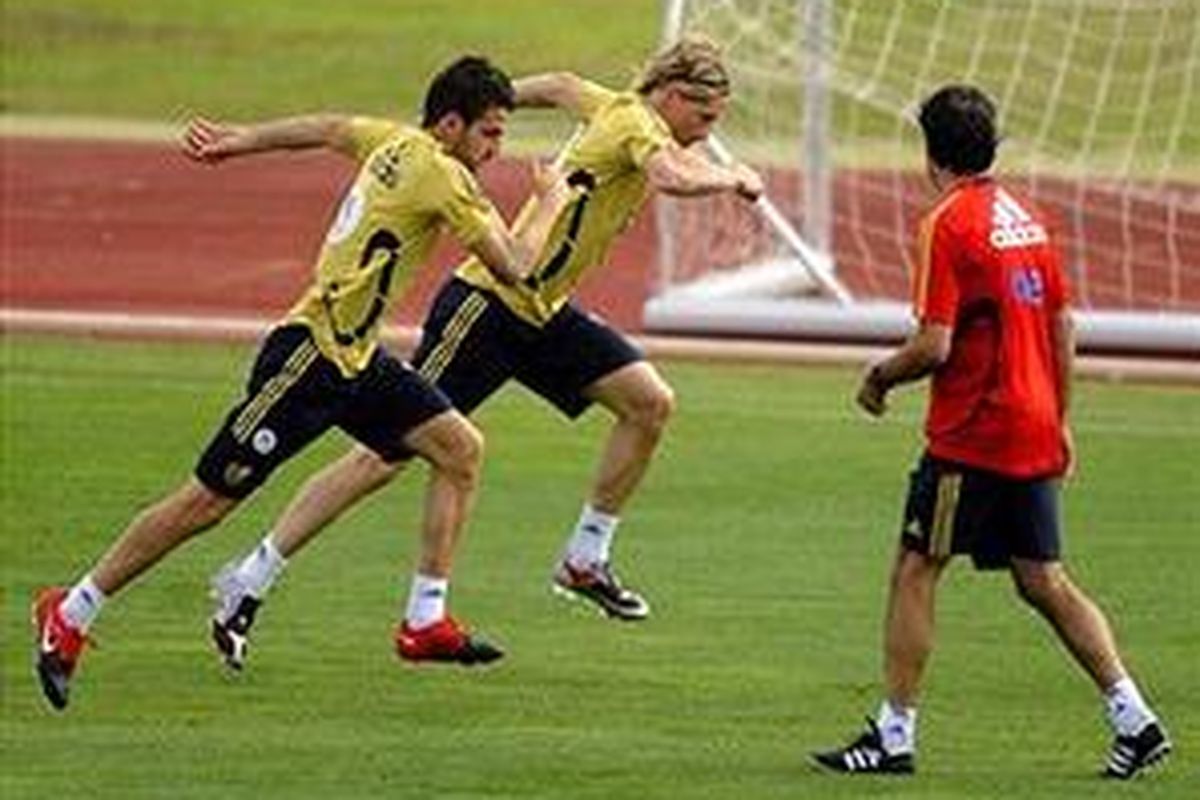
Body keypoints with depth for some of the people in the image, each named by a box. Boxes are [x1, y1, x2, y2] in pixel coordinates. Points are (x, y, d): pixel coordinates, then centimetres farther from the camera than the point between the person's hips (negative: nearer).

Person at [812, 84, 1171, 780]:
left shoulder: (949, 225, -13)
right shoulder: (1026, 219, 11)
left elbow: (934, 346, -18)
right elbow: (1063, 327, 15)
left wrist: (880, 379, 0)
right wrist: (1059, 423, 22)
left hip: (971, 435, -8)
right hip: (1034, 436, 8)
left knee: (915, 572, 0)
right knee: (1044, 581, 12)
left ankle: (895, 735, 1)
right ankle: (1135, 718, 7)